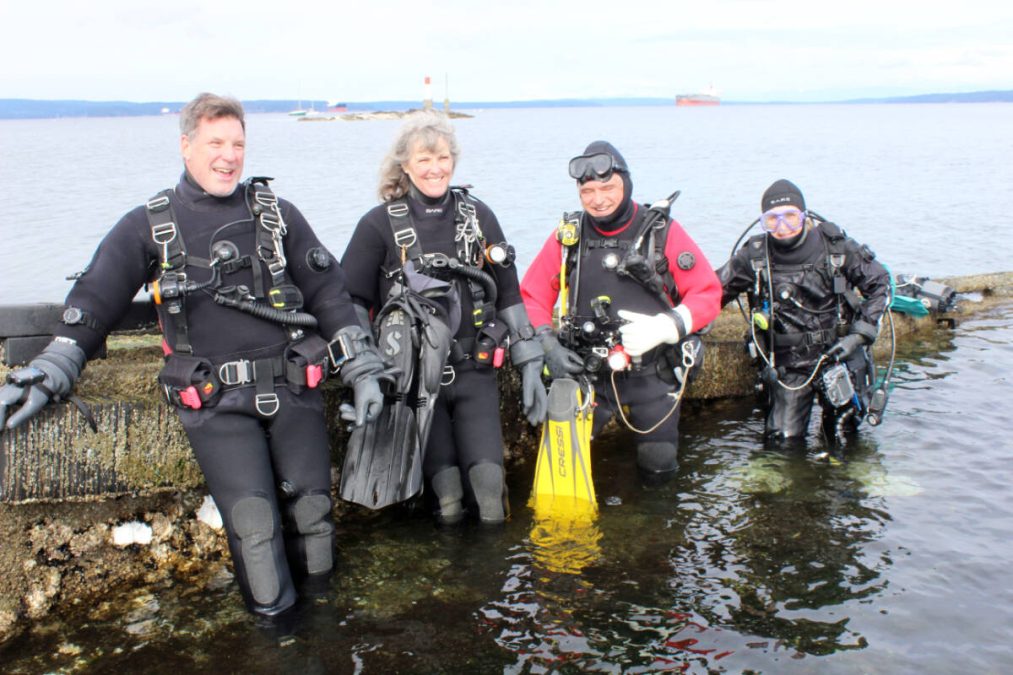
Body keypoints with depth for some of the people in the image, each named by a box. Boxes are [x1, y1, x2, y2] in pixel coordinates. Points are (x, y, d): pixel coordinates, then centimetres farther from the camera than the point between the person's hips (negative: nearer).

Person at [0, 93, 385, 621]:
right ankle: (274, 625, 6)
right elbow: (93, 304, 7)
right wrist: (45, 377, -3)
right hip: (214, 403, -1)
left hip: (292, 388, 2)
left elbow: (329, 295, 11)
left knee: (311, 510, -2)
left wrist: (362, 372, 6)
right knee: (252, 523, -13)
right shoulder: (148, 226, 9)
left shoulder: (277, 214, 11)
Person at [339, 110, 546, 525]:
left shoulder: (478, 216, 8)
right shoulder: (380, 224, 1)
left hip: (474, 371, 2)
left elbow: (509, 295, 12)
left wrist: (530, 366, 9)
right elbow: (350, 302, 0)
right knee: (447, 496, -8)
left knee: (488, 486, -9)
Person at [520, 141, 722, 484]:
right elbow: (532, 295, 4)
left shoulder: (662, 232, -7)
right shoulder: (568, 235, -1)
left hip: (653, 375, -1)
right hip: (586, 371, 1)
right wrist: (547, 345, -11)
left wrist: (663, 327, -21)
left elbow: (708, 292, -6)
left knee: (658, 469, 6)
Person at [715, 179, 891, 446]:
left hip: (838, 353, 0)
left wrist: (860, 334, -4)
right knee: (784, 442, -3)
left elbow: (879, 283, 4)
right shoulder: (754, 256, -7)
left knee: (842, 434, 8)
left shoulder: (835, 245, -7)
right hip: (787, 366, 0)